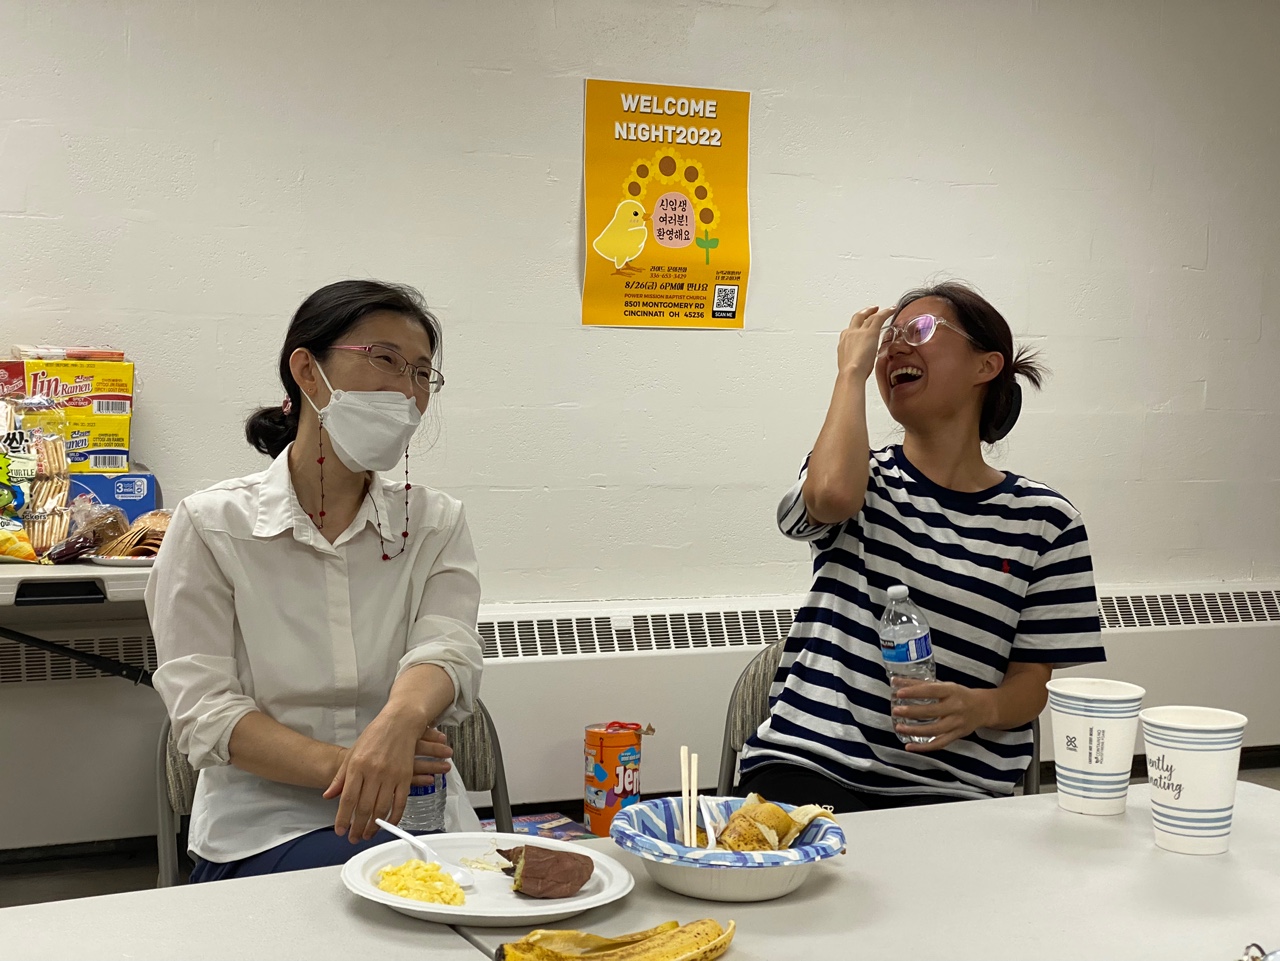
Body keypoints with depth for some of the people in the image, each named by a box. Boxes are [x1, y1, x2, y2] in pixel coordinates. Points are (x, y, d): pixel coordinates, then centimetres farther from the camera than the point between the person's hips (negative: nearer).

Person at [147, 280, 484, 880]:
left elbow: (447, 650, -10)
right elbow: (203, 710, -6)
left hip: (412, 815, 3)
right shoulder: (212, 525, 2)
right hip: (266, 827, -2)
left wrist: (401, 718, -36)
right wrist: (339, 765, -24)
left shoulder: (436, 523, 9)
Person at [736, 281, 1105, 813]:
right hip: (810, 763, 0)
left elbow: (1033, 684, 7)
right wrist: (852, 368, -4)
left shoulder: (1044, 520, 7)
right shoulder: (865, 476, 9)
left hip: (952, 786, 1)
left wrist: (979, 707, -16)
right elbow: (833, 494, -19)